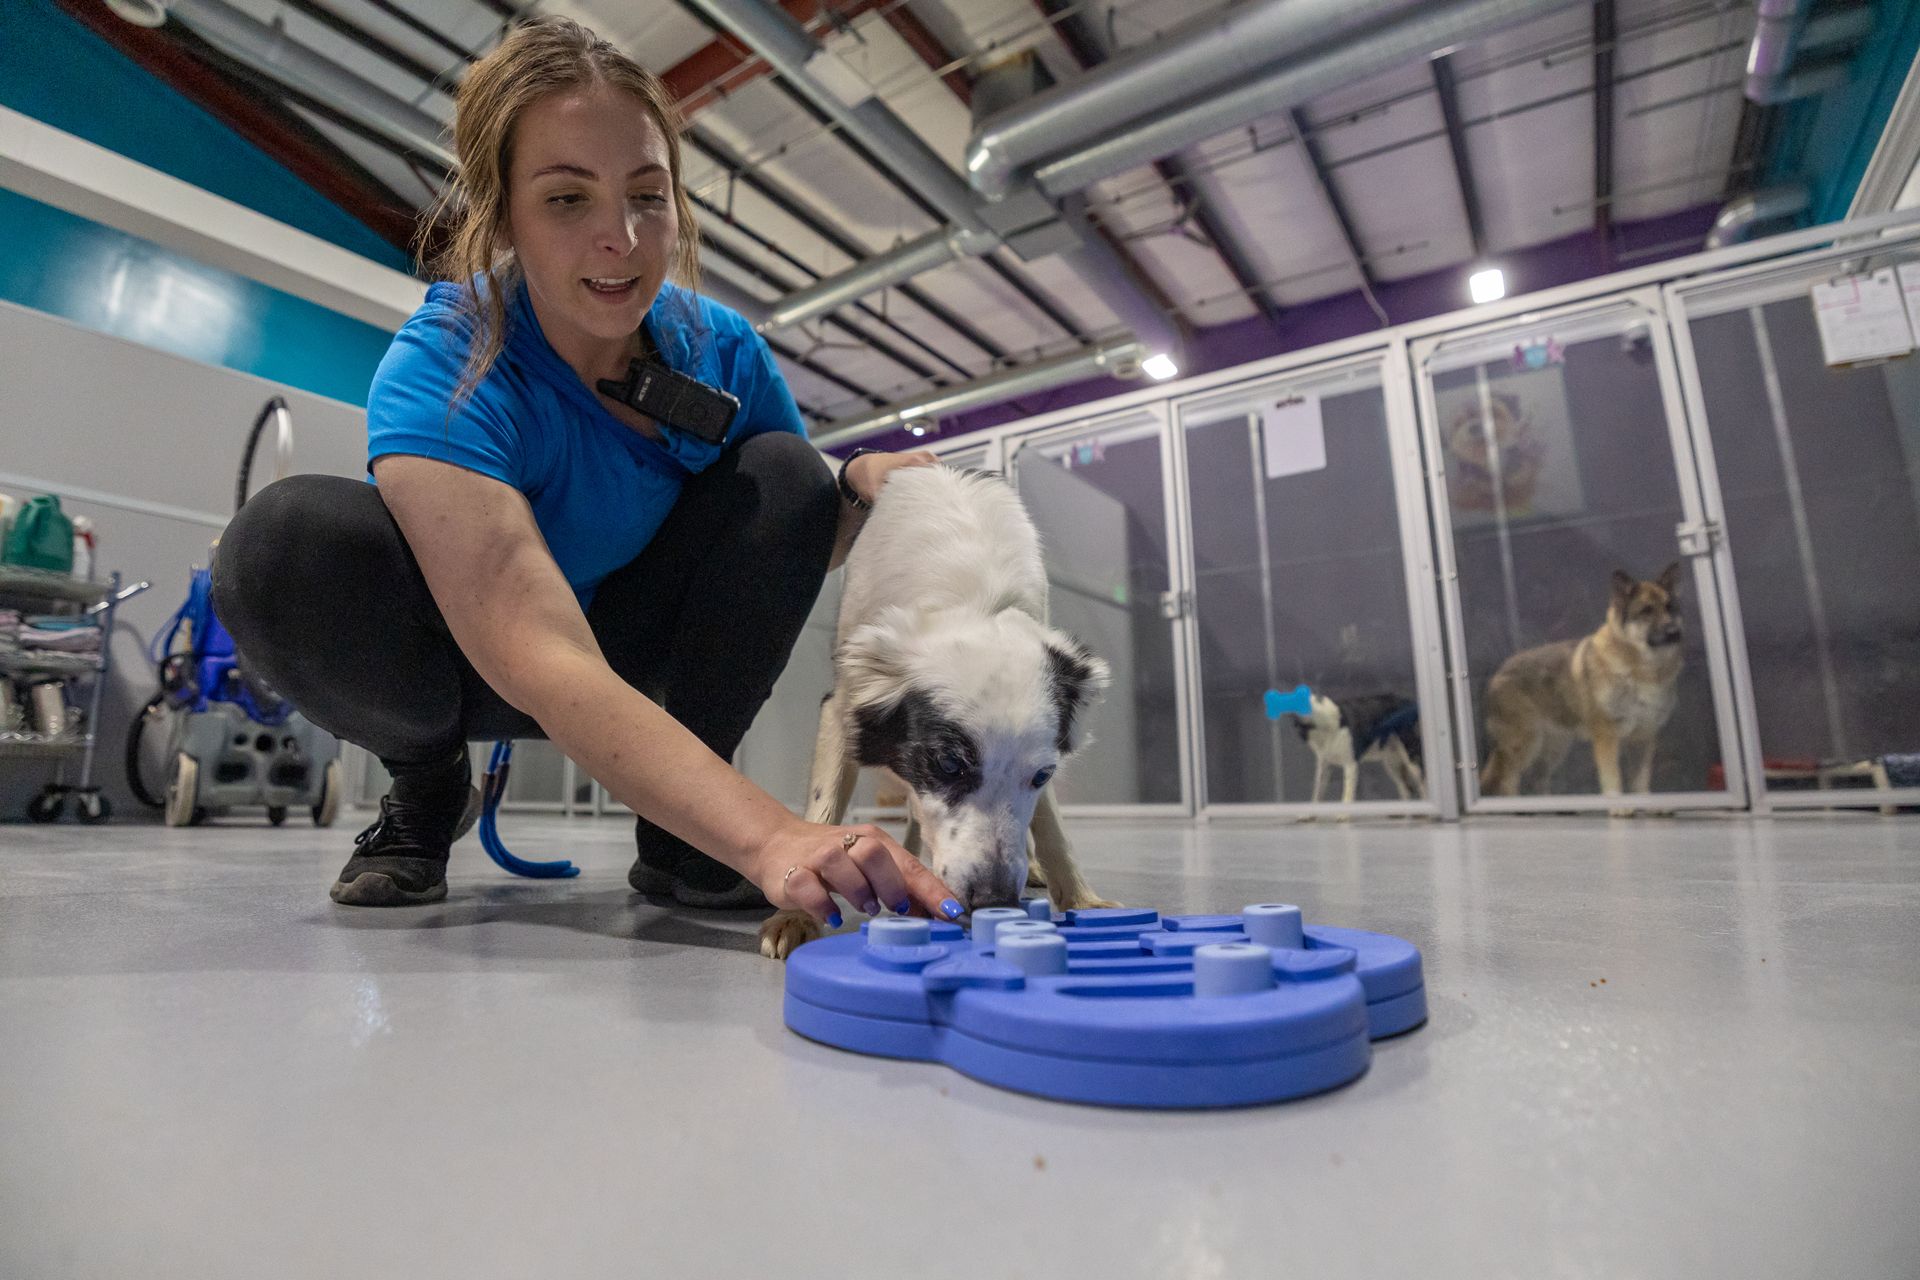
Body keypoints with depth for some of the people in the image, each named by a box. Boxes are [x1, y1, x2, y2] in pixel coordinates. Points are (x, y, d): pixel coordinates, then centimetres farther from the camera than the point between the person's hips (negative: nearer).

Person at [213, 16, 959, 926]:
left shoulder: (720, 349, -15)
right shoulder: (439, 374, -30)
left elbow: (795, 544, -2)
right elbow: (547, 666, -44)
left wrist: (859, 488, -26)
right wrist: (768, 837, -57)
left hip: (634, 646, 4)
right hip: (465, 671, -3)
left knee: (781, 470, -18)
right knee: (290, 541, -32)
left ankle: (674, 837, -11)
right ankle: (426, 792, 0)